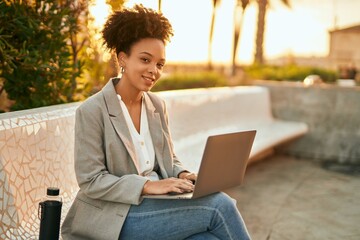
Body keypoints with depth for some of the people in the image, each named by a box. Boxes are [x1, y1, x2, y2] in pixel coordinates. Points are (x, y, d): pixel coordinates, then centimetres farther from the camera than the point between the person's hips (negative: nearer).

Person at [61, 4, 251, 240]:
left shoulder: (157, 106, 8)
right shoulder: (92, 111, -11)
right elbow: (91, 181, -14)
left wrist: (182, 175, -6)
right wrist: (148, 185, -24)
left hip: (156, 206, 6)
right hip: (116, 216, -6)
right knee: (219, 205, -20)